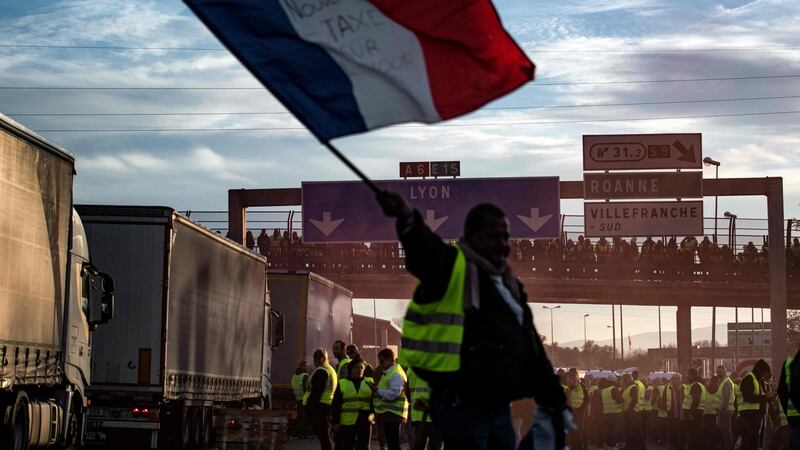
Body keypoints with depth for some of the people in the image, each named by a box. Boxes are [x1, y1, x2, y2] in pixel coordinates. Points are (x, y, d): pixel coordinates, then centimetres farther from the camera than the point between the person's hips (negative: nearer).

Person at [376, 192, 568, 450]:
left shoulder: (508, 284, 19)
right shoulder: (453, 266, -4)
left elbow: (532, 350, 25)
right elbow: (424, 247, -29)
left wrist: (552, 401, 25)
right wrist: (407, 220, -52)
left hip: (498, 407, 8)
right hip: (461, 406, -8)